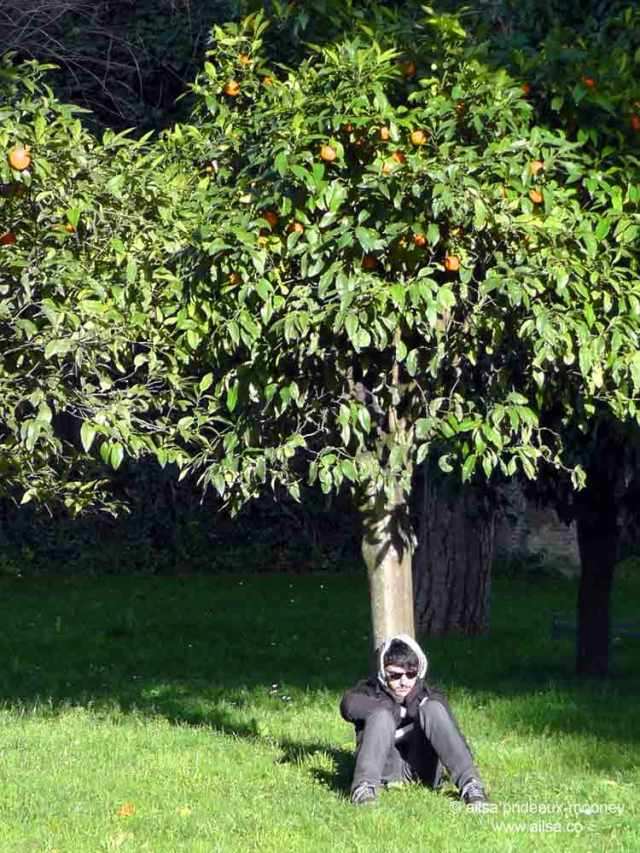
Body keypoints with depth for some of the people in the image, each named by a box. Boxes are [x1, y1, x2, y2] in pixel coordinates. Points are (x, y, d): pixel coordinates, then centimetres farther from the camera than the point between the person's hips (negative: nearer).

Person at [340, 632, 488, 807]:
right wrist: (399, 712, -9)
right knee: (381, 715, -25)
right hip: (386, 770, -1)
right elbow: (349, 705, -11)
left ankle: (469, 784, -34)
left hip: (421, 770, 2)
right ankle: (365, 787, -44)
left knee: (433, 708, -19)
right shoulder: (370, 691, 15)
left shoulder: (426, 694, 20)